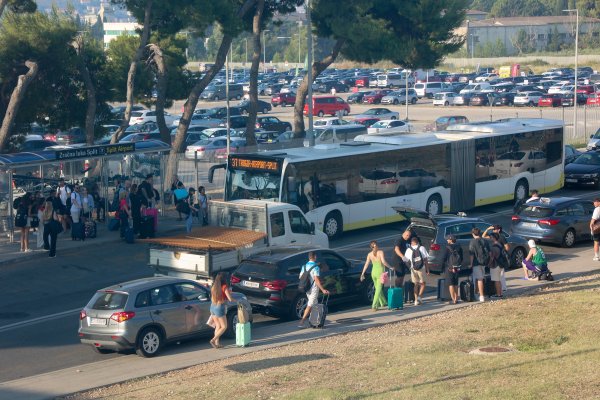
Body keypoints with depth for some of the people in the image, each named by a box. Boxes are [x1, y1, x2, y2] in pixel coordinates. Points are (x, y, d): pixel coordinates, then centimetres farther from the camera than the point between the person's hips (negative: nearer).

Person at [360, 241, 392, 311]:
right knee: (378, 290, -3)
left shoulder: (369, 254, 3)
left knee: (378, 288, 21)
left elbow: (366, 264, 1)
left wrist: (362, 274, 4)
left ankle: (383, 303, 34)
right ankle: (374, 306, -11)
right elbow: (383, 262, -19)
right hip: (380, 272, -5)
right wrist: (390, 267, -7)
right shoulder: (380, 252, -9)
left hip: (373, 272, 5)